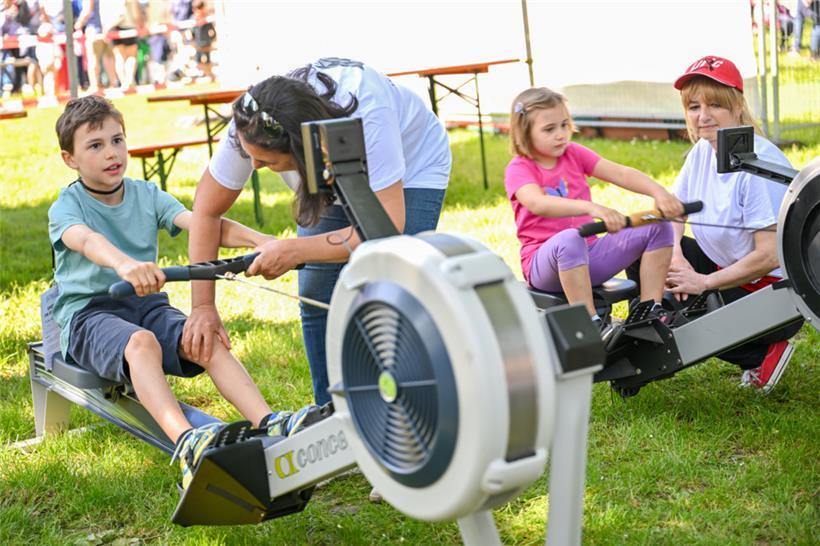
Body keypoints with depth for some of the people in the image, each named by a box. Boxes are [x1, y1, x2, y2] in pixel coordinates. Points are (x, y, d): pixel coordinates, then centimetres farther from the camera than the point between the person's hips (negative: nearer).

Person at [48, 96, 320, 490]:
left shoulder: (147, 195, 11)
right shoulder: (67, 206, -1)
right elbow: (86, 240, -27)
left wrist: (258, 240, -26)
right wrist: (124, 264, -52)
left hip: (148, 305, 4)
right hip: (88, 313, -4)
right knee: (141, 342, -37)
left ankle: (269, 424, -42)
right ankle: (186, 442, -57)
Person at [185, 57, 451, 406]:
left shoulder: (367, 118, -44)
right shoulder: (250, 128, -30)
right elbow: (206, 211, -18)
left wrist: (294, 251, -44)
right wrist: (202, 306, -21)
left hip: (411, 168, -4)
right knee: (316, 299, -7)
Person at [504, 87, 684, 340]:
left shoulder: (574, 154, 9)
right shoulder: (518, 169, -9)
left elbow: (620, 174, -5)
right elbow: (538, 204, -32)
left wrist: (658, 192, -25)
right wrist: (593, 208, -48)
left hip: (589, 255, 6)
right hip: (546, 262, -6)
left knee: (659, 228, -7)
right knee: (569, 239, -41)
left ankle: (650, 312, -7)